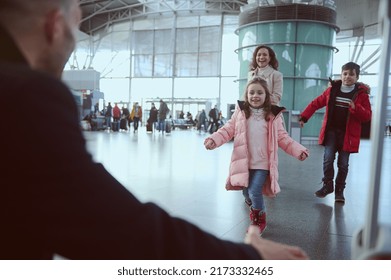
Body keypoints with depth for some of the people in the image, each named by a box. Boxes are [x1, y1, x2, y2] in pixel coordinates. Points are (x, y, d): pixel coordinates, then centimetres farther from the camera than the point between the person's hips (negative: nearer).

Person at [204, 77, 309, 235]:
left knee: (254, 191, -11)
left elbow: (282, 138, 4)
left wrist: (298, 150, -6)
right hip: (244, 161, 2)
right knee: (246, 191, 12)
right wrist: (214, 139, -12)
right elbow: (228, 130, 4)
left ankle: (260, 220, 17)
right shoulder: (240, 111, 4)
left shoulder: (273, 115, 1)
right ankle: (254, 208, 48)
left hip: (262, 163, -2)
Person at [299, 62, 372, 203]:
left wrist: (356, 108, -23)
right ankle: (327, 185, 16)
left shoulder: (361, 93, -1)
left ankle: (339, 190, 20)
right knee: (328, 159, -4)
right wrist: (304, 117, 8)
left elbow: (367, 116, -4)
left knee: (343, 164, 4)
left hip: (348, 134, -1)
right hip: (331, 131, 1)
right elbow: (316, 103, 12)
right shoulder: (332, 90, 5)